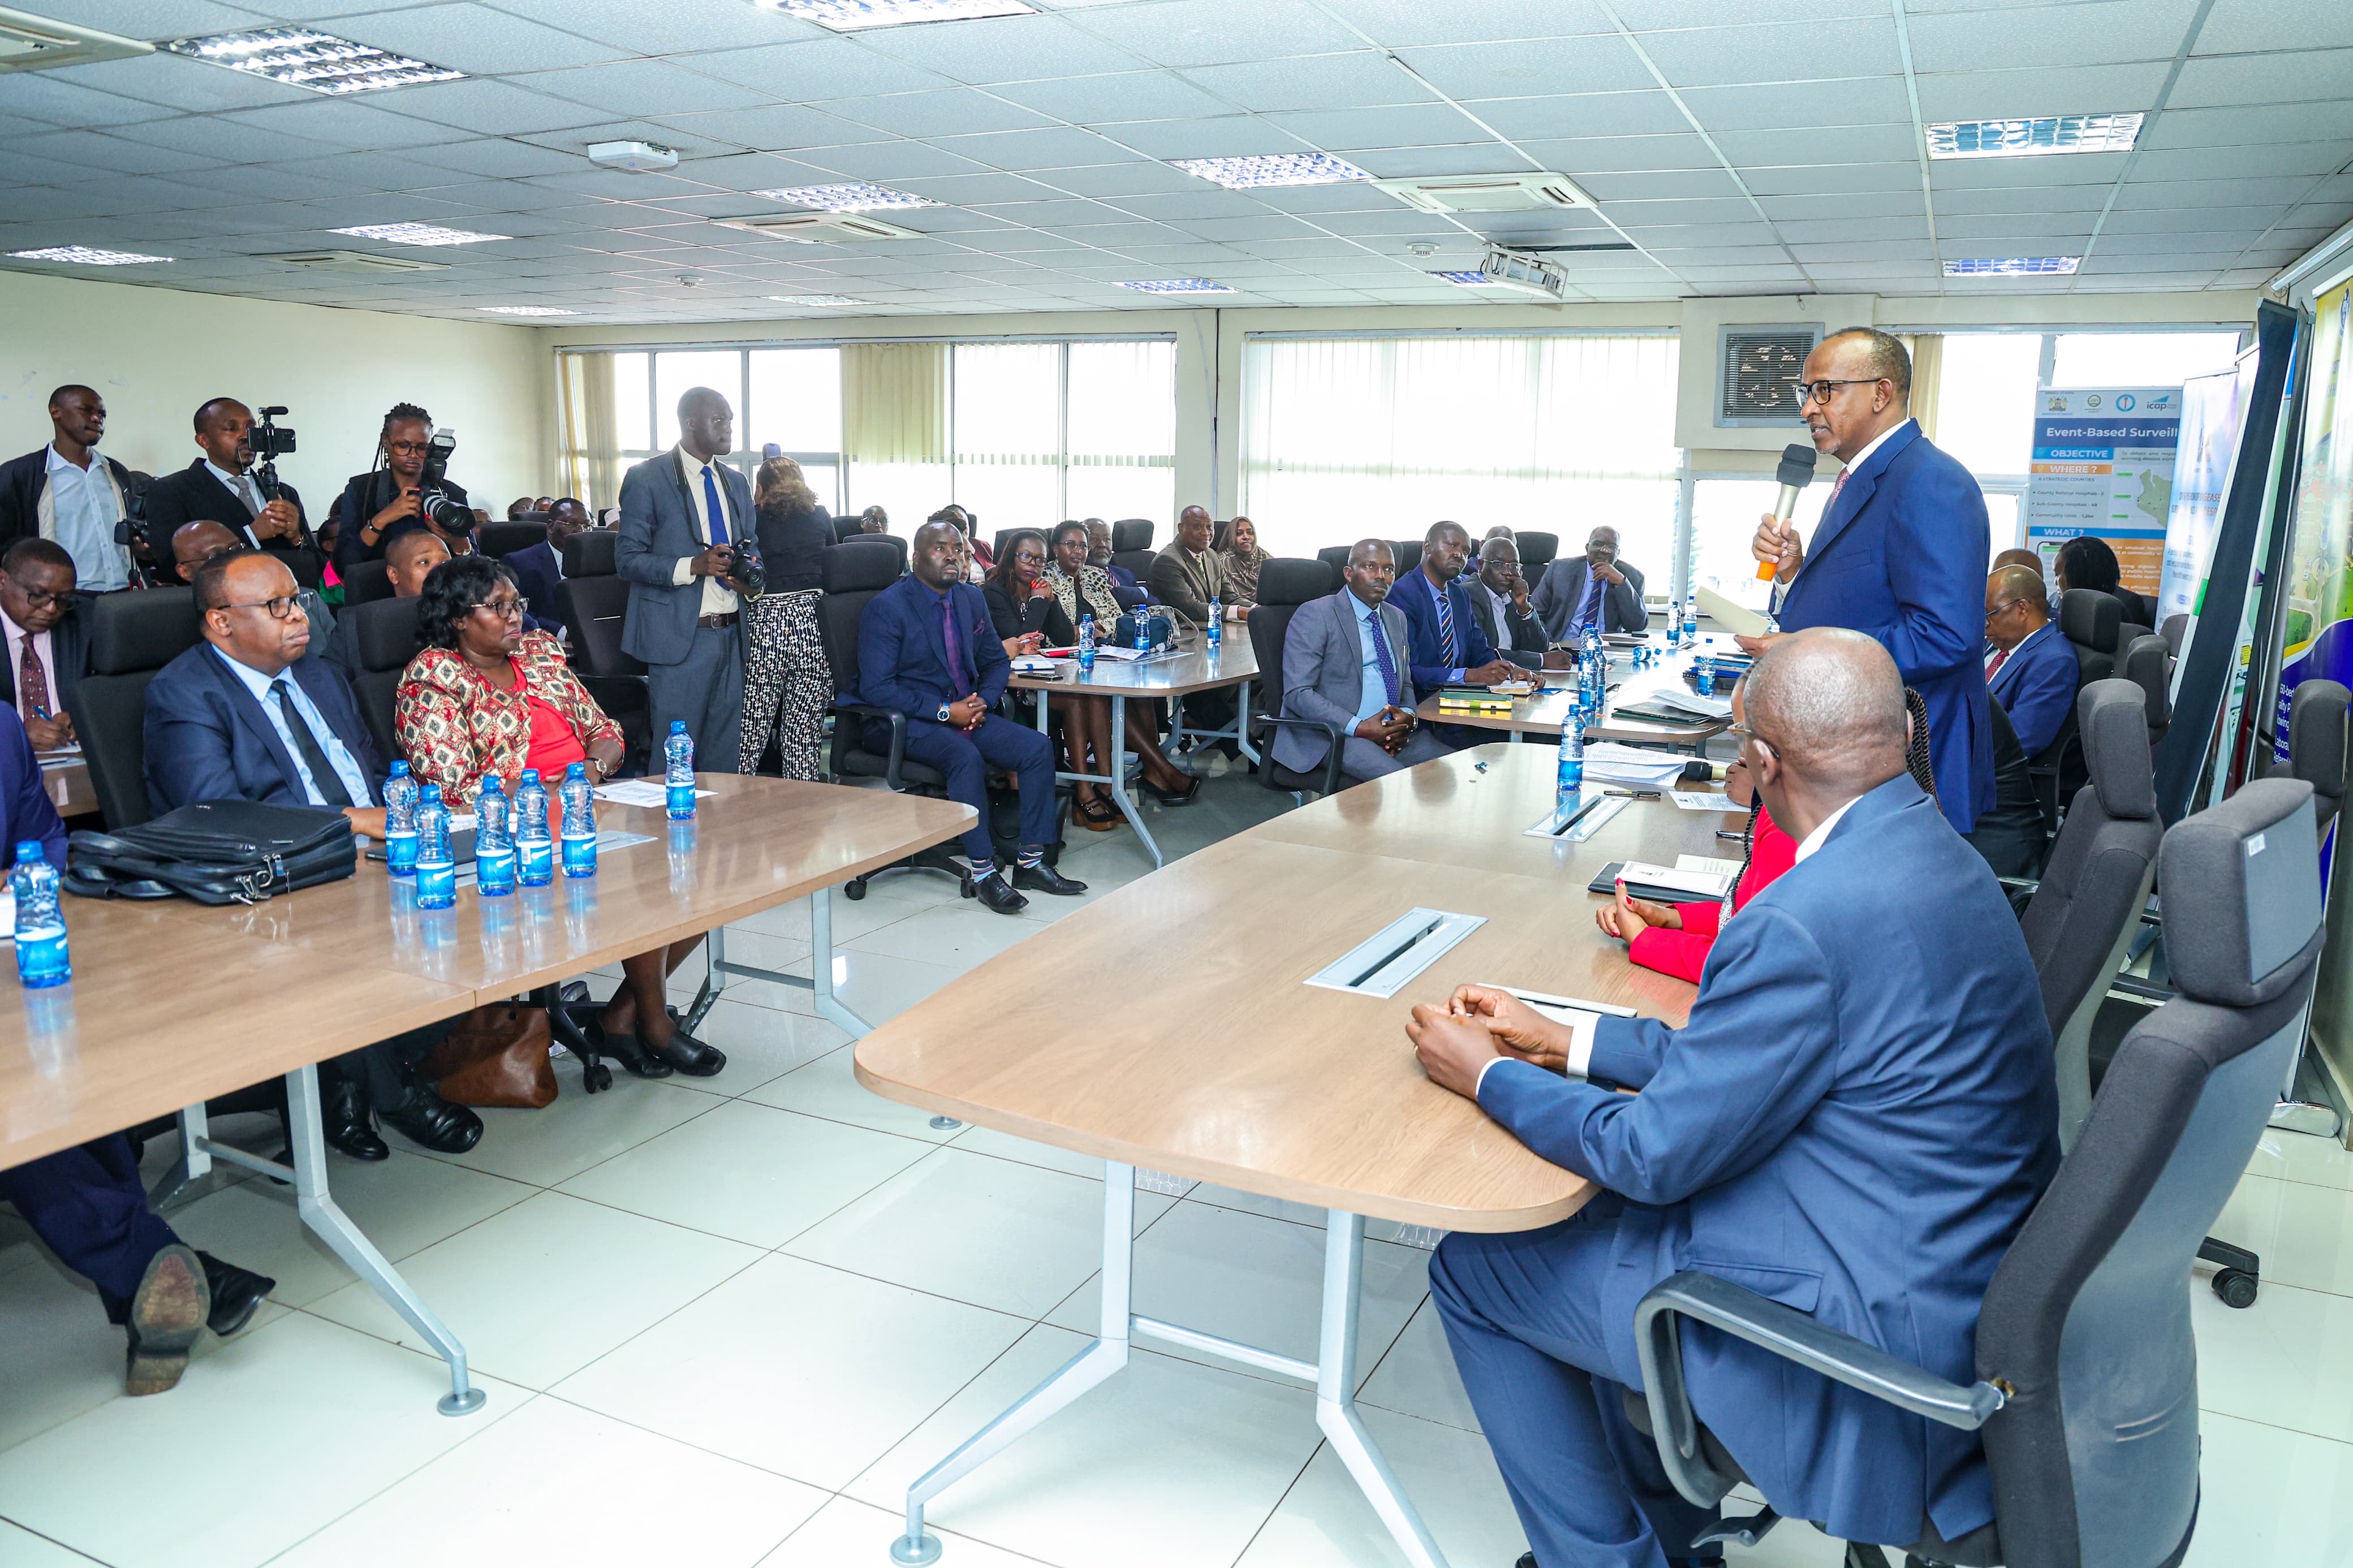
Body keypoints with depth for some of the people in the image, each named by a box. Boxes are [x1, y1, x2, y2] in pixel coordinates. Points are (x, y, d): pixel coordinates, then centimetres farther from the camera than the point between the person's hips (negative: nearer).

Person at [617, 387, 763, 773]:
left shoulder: (736, 483, 17)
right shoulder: (646, 478, -3)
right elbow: (627, 558, -7)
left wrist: (750, 576, 1)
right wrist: (694, 565, -21)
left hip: (731, 635, 6)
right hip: (679, 635, -6)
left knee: (726, 751, 9)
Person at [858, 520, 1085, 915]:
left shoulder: (972, 599, 9)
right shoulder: (887, 608, -12)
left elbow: (997, 661, 19)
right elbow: (876, 688, -17)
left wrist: (983, 700, -4)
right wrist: (944, 711, -21)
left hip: (964, 711, 7)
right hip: (906, 720, -7)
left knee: (1038, 748, -13)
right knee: (967, 757, -35)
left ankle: (1031, 863, -6)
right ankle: (983, 873, -25)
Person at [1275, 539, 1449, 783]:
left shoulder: (1397, 617, 19)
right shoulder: (1314, 615, -5)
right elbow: (1297, 693, -13)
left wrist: (1408, 716, -1)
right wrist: (1359, 728, -20)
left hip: (1394, 733, 7)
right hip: (1330, 735, -7)